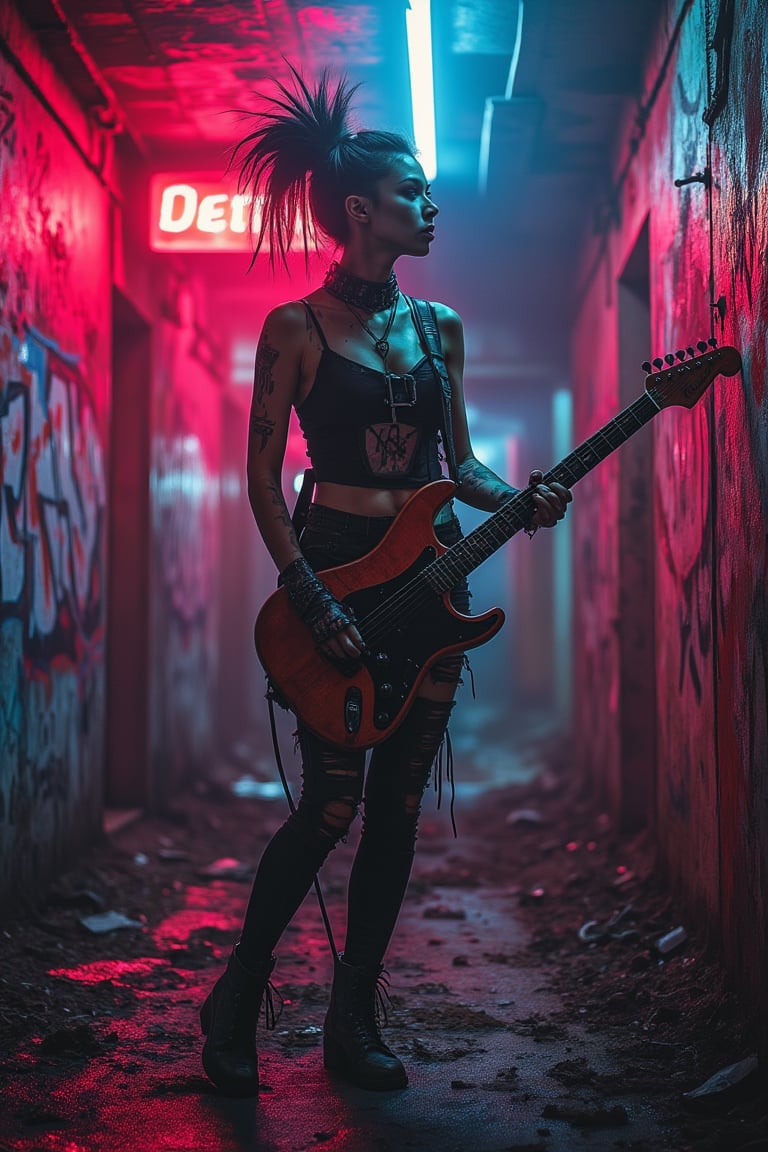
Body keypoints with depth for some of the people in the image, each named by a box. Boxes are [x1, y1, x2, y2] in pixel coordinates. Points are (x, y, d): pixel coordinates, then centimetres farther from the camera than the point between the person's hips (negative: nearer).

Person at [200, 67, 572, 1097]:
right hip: (334, 563, -5)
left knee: (397, 808, 5)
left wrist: (519, 497, -5)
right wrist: (310, 597, -15)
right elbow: (263, 477, -5)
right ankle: (238, 993, 12)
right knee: (331, 807, -9)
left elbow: (458, 457, 15)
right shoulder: (295, 329, -4)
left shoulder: (438, 326, 11)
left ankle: (353, 1019, 16)